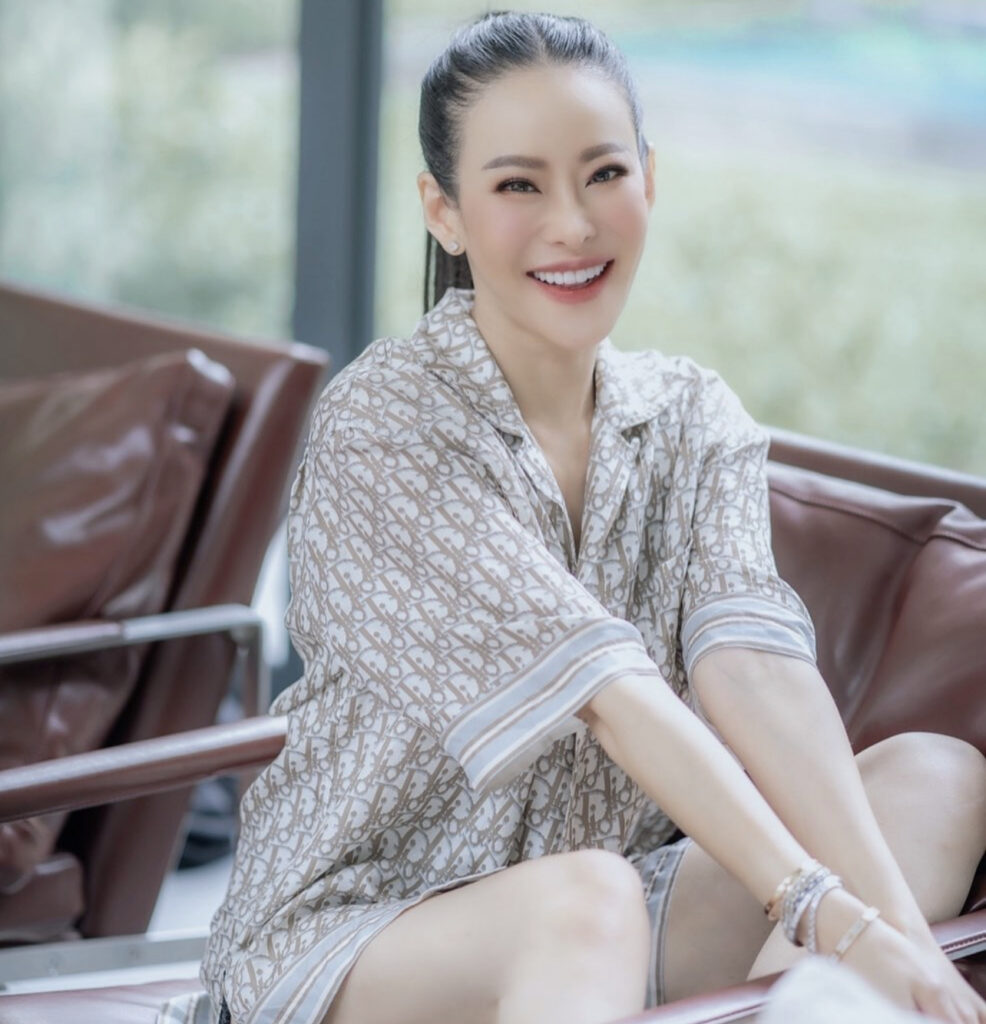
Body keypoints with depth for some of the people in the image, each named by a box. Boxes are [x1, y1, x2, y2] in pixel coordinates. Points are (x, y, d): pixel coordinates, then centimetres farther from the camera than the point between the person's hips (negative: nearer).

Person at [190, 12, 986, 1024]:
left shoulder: (693, 417, 3)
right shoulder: (378, 425, -14)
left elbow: (751, 663, -14)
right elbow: (602, 688, -24)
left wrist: (899, 926, -30)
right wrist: (824, 914, -32)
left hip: (603, 908, 6)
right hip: (354, 929, -6)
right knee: (588, 899, -38)